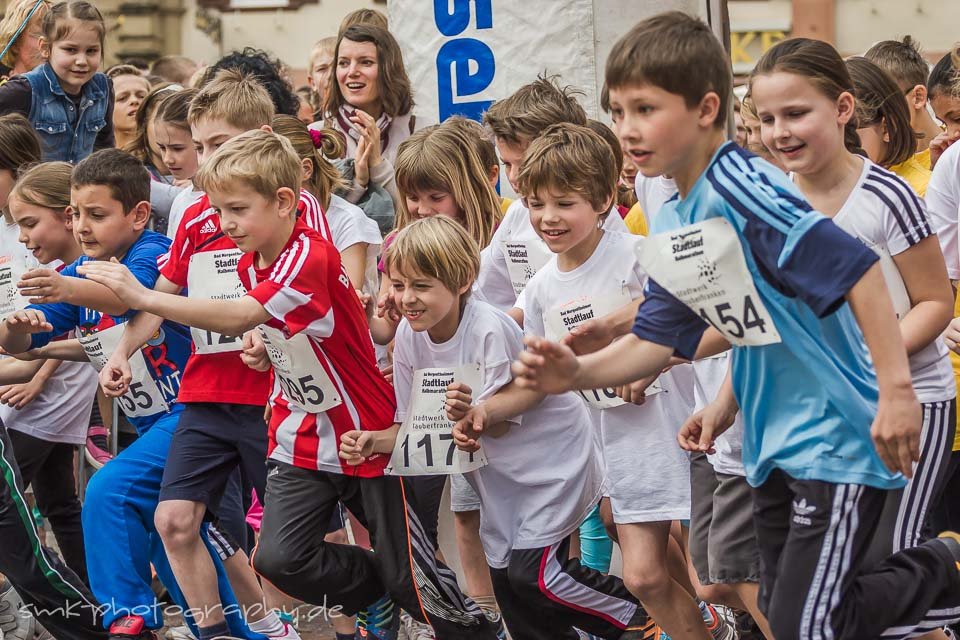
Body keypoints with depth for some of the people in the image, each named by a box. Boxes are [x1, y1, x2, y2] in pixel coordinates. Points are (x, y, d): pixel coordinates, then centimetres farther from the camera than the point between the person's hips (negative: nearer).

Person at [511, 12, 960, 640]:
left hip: (835, 434, -9)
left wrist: (896, 389, -27)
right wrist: (577, 372, -4)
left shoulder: (740, 187, -21)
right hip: (773, 441, 9)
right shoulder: (669, 230, 7)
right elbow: (657, 339, 12)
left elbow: (856, 268, -25)